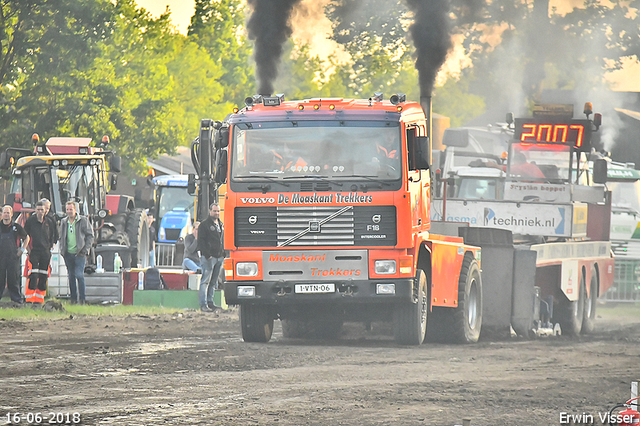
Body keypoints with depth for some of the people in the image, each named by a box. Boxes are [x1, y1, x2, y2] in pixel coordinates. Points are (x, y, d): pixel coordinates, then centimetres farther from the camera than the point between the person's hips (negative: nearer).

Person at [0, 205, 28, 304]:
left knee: (14, 279, -1)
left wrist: (22, 250, 7)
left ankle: (17, 298, 3)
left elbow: (26, 237, 16)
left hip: (13, 257, -1)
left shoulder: (16, 227, 4)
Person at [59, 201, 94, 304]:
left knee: (79, 275, -13)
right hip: (68, 254, 5)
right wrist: (62, 250, 8)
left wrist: (85, 249, -7)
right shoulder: (64, 222, 12)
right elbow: (61, 237, 21)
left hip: (79, 253, -5)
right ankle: (73, 299, 13)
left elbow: (90, 236, 1)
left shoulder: (83, 220, -1)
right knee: (71, 277, 7)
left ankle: (82, 299, -8)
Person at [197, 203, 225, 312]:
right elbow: (201, 241, -9)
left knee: (213, 282, 10)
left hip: (219, 258, 7)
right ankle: (203, 304, -11)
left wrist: (223, 254, 14)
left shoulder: (220, 225, 20)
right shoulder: (204, 225, -3)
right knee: (205, 281, -8)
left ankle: (210, 302, 14)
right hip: (208, 257, -7)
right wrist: (207, 254, -17)